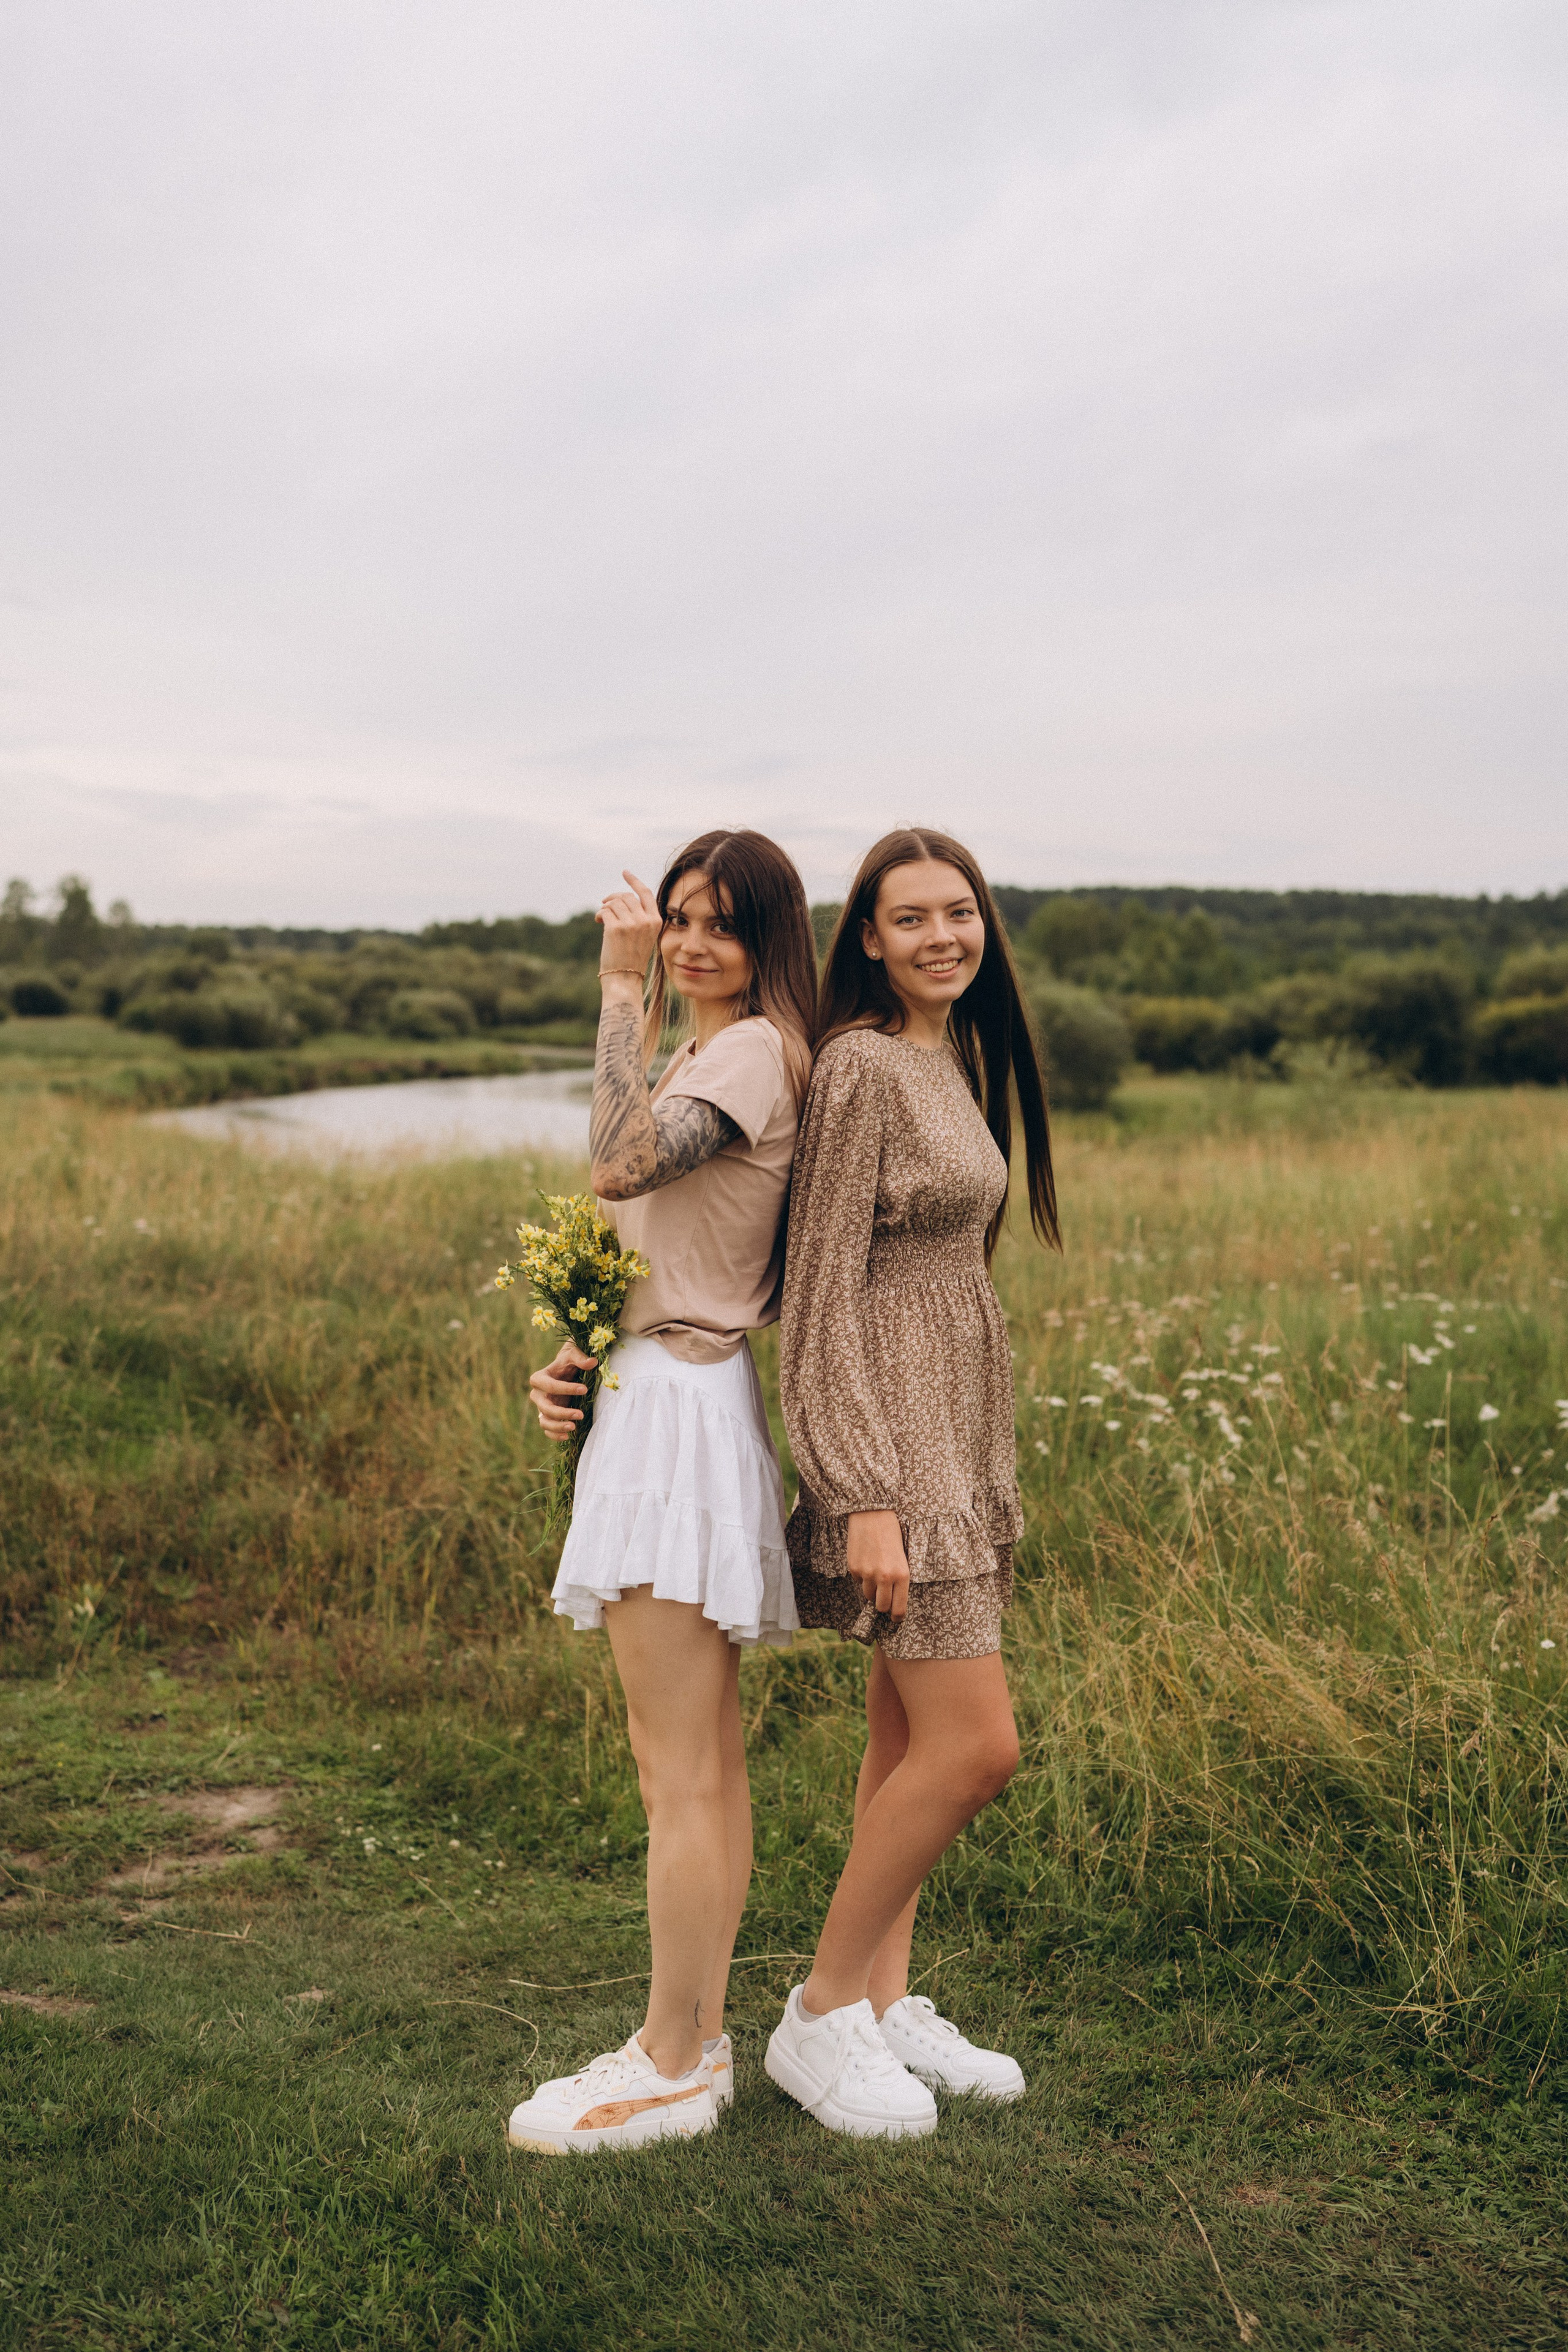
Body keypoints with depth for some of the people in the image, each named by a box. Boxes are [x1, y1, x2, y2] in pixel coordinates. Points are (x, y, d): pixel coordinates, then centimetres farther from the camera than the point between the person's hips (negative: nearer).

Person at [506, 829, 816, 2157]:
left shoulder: (756, 1049, -10)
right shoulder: (703, 1057, 20)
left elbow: (618, 1164, -25)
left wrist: (621, 986, -18)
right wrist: (569, 1360, 5)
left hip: (683, 1407, -10)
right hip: (651, 1395, 10)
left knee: (680, 1774, -3)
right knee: (708, 1763, 14)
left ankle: (673, 2071, 8)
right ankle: (699, 2041, 23)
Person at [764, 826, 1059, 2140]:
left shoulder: (957, 1059, 13)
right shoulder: (862, 1066, -15)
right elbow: (822, 1297, -17)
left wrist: (982, 1469, 13)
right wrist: (866, 1499, -20)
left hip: (956, 1425, 9)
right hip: (886, 1425, -9)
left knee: (911, 1735, 14)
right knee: (976, 1744, -8)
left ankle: (886, 2002, 25)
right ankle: (821, 2013, 9)